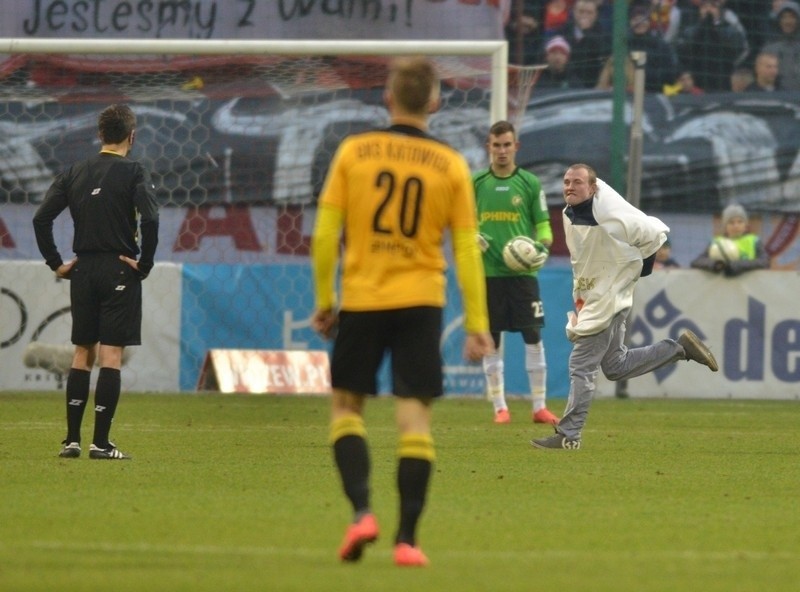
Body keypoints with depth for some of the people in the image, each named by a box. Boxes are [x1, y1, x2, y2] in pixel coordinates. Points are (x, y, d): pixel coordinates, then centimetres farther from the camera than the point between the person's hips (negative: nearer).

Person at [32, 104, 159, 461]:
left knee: (82, 354, 12)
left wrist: (56, 263, 7)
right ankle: (101, 442, -6)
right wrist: (144, 264, -11)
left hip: (82, 270, 4)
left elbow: (41, 218, 3)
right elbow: (150, 219, -21)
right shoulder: (133, 173, -6)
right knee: (111, 356, -3)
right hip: (119, 271, -4)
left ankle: (71, 439, 9)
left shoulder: (75, 173, 8)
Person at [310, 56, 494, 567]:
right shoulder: (451, 166, 0)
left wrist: (324, 301, 7)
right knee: (415, 415, 1)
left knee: (347, 405, 13)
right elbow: (467, 250, 0)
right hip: (421, 302, 0)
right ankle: (407, 538, -2)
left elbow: (325, 234, -3)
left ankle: (361, 510, -4)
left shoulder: (353, 152, -1)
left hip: (362, 300, 0)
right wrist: (477, 325, 4)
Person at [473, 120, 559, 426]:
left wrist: (540, 245, -13)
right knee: (491, 340, 2)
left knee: (533, 336, -3)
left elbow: (543, 227, 7)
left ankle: (539, 407, 3)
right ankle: (500, 407, 9)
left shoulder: (530, 183, 5)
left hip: (522, 272, -1)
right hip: (487, 273, 1)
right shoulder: (475, 183, 7)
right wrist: (471, 238, -9)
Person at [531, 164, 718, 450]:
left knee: (581, 366, -9)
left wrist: (640, 268, -4)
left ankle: (568, 436, -5)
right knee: (616, 366, 18)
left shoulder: (611, 219, -23)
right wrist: (579, 295, 14)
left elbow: (656, 232, -13)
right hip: (591, 298, 9)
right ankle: (680, 347, 26)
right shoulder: (569, 216, 1)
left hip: (608, 300, -9)